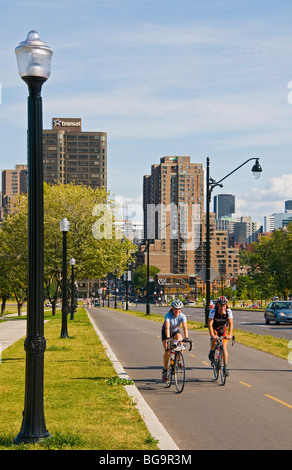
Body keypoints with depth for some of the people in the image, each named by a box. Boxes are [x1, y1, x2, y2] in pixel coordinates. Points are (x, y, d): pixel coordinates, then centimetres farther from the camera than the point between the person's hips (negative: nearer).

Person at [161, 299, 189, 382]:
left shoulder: (182, 316, -23)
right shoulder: (168, 315, -30)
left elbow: (185, 327, -34)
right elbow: (167, 327, -42)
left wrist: (186, 338, -49)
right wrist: (168, 338, -56)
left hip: (175, 331, 2)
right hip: (166, 332, -2)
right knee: (167, 352, -16)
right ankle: (165, 370, 4)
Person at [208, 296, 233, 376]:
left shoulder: (228, 312, -25)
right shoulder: (213, 311, -30)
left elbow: (231, 323, -30)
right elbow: (210, 324, -36)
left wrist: (229, 334, -44)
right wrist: (212, 335, -49)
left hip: (223, 329, 2)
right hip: (214, 329, -2)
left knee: (224, 347, -10)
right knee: (215, 338, -34)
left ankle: (225, 367, -2)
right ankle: (212, 351, -5)